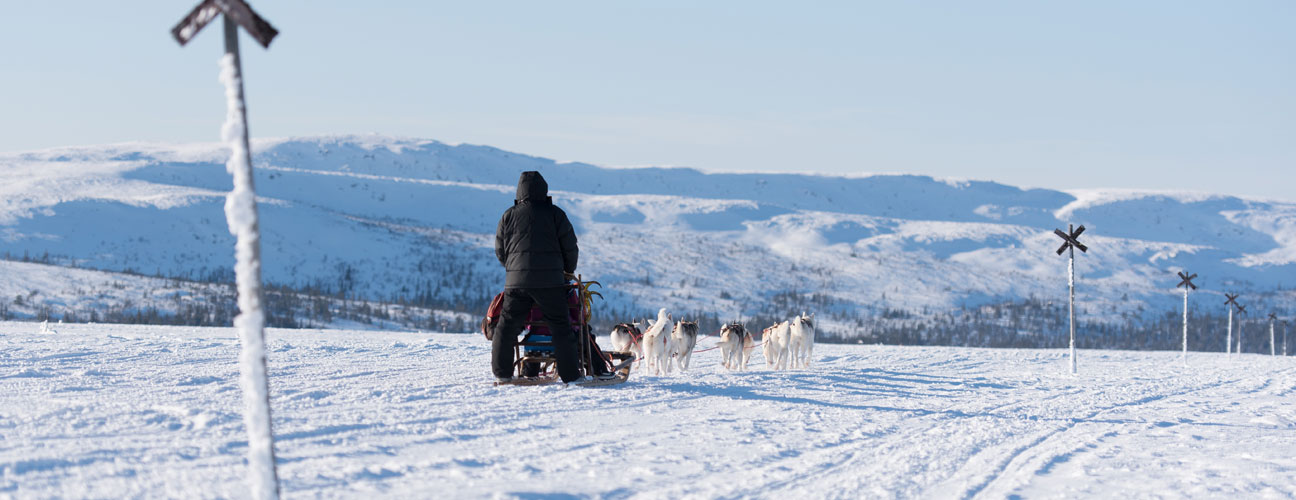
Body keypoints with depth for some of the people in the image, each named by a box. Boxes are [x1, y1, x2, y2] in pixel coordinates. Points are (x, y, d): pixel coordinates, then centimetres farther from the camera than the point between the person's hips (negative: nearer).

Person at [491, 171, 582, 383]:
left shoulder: (509, 215, 7)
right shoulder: (555, 214, 1)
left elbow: (500, 250, 12)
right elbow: (570, 247, 4)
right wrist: (569, 270, 22)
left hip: (516, 279, 2)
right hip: (549, 280, -2)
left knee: (507, 326, 11)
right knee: (560, 328, 3)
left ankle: (502, 372, 9)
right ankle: (570, 374, 0)